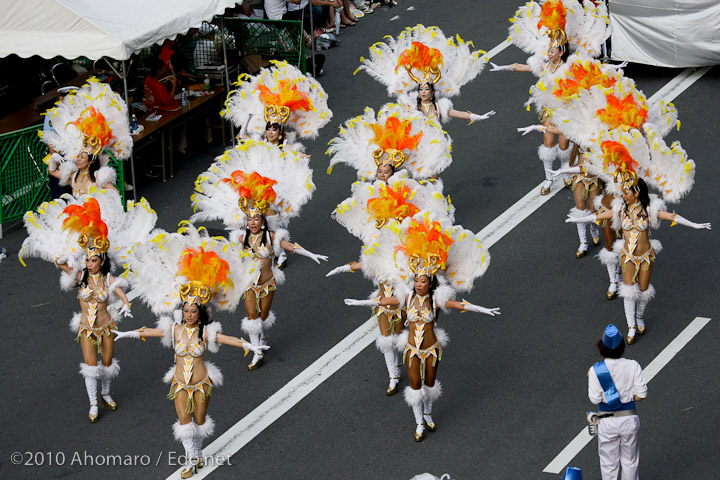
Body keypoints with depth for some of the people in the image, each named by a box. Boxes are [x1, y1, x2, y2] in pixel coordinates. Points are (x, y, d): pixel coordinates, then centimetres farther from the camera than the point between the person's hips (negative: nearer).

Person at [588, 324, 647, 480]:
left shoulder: (595, 371, -14)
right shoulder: (633, 366, -10)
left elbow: (595, 399, -12)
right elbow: (642, 394, -9)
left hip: (607, 422, -1)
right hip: (630, 419, 1)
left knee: (609, 464, 14)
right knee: (630, 461, 19)